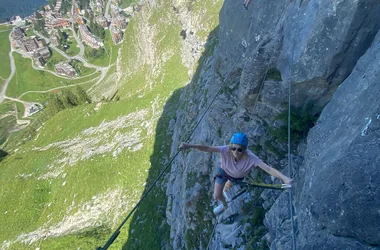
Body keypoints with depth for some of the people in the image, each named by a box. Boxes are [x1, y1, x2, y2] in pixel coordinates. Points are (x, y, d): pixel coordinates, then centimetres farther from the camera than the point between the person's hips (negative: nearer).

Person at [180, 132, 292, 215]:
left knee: (229, 186, 31)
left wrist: (283, 177, -63)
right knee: (216, 196, 13)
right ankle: (224, 205, 51)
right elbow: (207, 148, -48)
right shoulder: (226, 150, -42)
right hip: (224, 171, 1)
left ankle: (225, 189, 70)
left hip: (237, 176, 0)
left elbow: (268, 168, -49)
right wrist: (189, 145, -62)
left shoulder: (250, 157, -43)